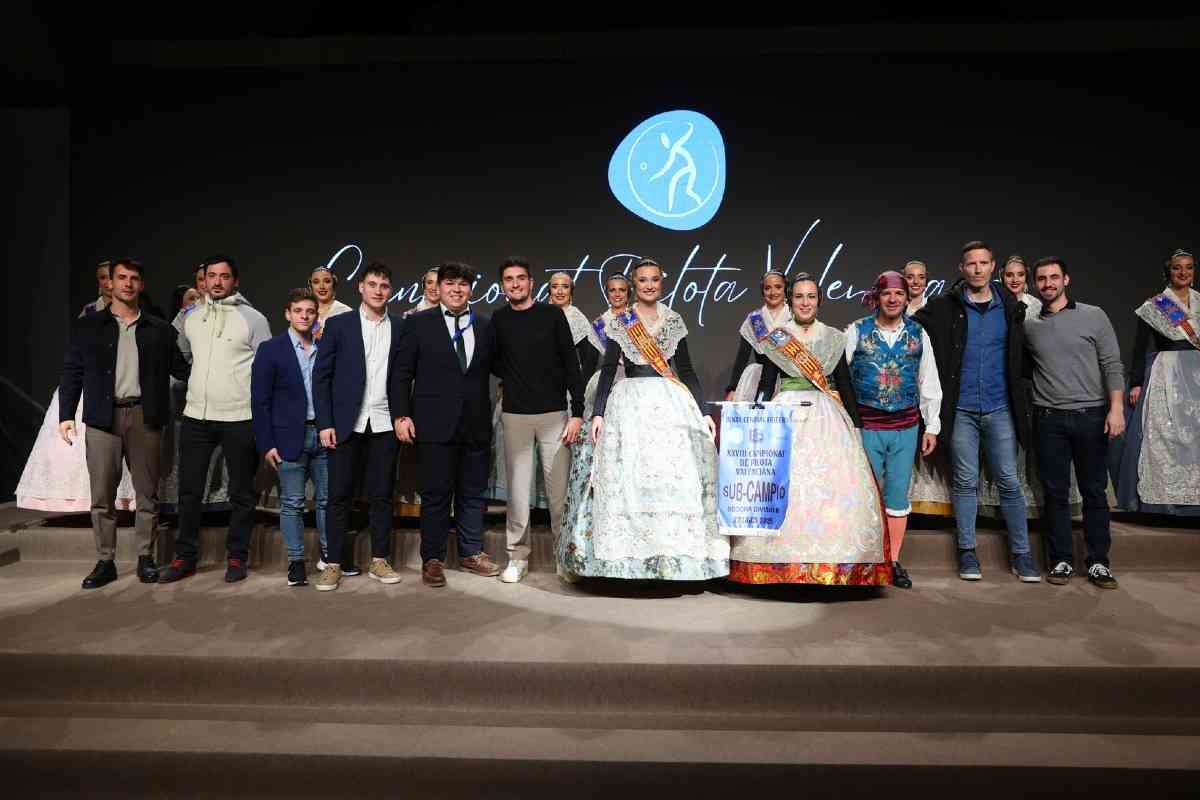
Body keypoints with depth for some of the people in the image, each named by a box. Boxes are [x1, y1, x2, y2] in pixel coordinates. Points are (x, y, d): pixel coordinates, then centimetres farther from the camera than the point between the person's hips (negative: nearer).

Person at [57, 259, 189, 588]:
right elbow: (72, 373, 7)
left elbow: (180, 368, 10)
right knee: (102, 494, 3)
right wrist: (66, 414, -2)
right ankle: (105, 561, 12)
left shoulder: (159, 329, 9)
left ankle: (146, 557, 15)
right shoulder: (87, 326, 9)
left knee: (147, 493, 5)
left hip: (144, 416, 0)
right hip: (103, 417, 0)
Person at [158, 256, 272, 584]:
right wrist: (198, 385, 17)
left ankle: (237, 557, 18)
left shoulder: (253, 319, -4)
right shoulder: (190, 318, 8)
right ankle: (185, 557, 22)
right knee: (189, 491, 9)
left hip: (239, 419, -4)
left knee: (241, 493, 6)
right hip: (195, 417, 4)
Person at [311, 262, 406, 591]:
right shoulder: (338, 324, 3)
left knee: (382, 495, 7)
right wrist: (325, 423, -6)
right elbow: (321, 376, 0)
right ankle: (334, 563, 13)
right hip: (346, 424, -1)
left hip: (385, 424, 1)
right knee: (339, 496, 3)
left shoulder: (401, 327, 7)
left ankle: (379, 561, 17)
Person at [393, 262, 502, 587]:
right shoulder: (419, 323, 1)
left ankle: (471, 553, 24)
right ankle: (432, 559, 15)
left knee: (473, 492, 11)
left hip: (476, 424, 3)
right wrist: (402, 415, -6)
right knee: (436, 493, 3)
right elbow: (402, 373, 0)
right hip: (435, 423, -3)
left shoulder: (485, 325, 9)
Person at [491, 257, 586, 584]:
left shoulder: (552, 315, 1)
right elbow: (492, 362, 19)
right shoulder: (498, 320, 7)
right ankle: (518, 555, 14)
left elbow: (571, 364, -2)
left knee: (559, 488, 1)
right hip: (514, 416, 2)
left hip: (554, 414, -2)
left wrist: (577, 412, -7)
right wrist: (512, 377, -1)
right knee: (517, 488, 5)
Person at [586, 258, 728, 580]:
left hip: (672, 405, 2)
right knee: (632, 478, -4)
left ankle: (678, 551, 7)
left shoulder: (674, 321, 11)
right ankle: (633, 552, 4)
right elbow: (607, 370, 2)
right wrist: (598, 414, -8)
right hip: (632, 406, -2)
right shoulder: (621, 323, 5)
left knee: (676, 477, -2)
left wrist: (704, 411, 5)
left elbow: (687, 370, 12)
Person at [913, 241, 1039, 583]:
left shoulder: (1010, 308, 6)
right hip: (961, 409, -1)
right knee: (965, 481, 6)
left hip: (1000, 409, 2)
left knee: (1009, 481, 4)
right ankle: (967, 551, 16)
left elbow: (1020, 355, 14)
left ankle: (1021, 553, 14)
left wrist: (1020, 399, 9)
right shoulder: (944, 308, -1)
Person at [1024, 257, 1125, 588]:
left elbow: (1112, 365, -1)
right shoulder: (1029, 326, 8)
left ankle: (1098, 562, 12)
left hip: (1090, 415, -1)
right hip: (1048, 419, 1)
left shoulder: (1093, 316, 3)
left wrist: (1116, 407, -10)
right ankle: (1062, 560, 14)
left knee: (1094, 491, 4)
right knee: (1055, 492, 5)